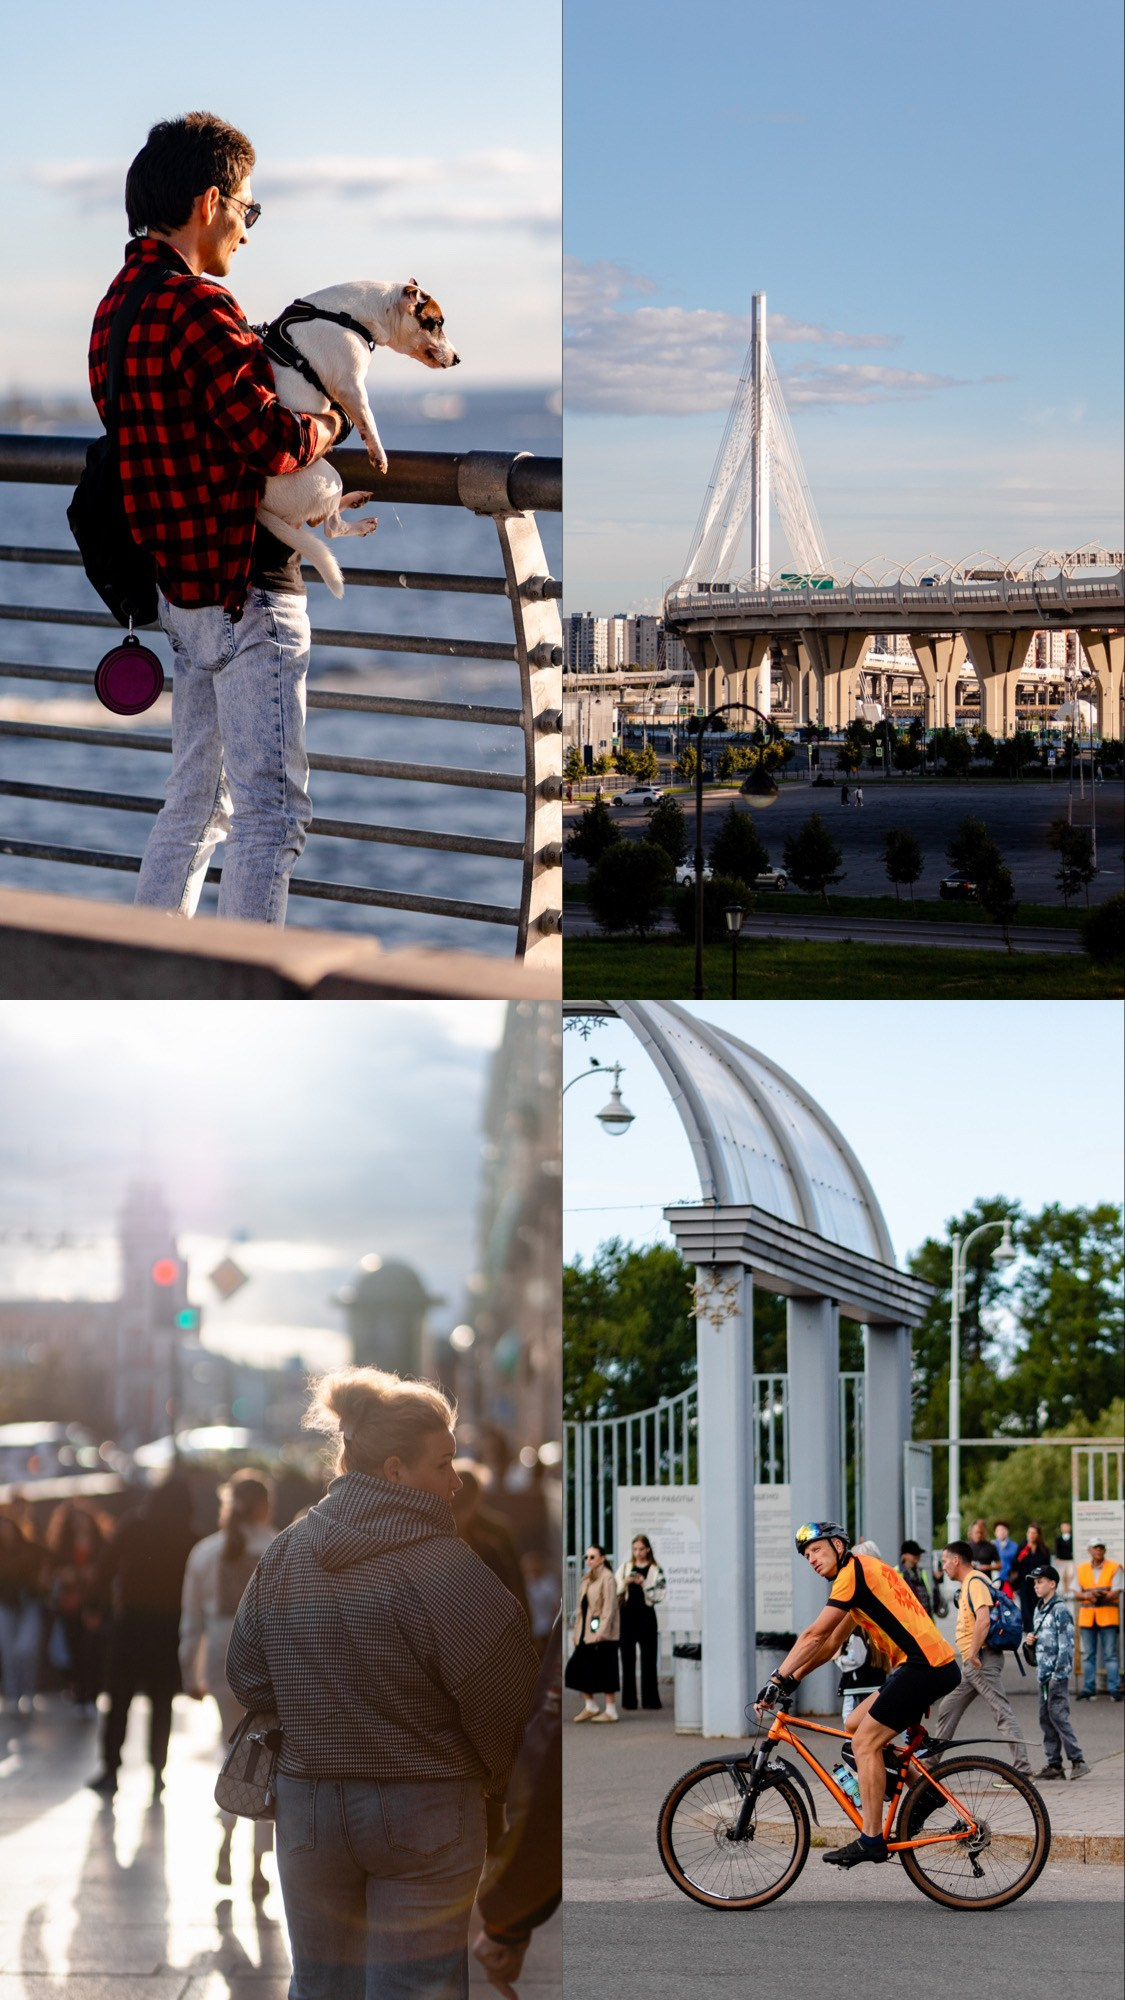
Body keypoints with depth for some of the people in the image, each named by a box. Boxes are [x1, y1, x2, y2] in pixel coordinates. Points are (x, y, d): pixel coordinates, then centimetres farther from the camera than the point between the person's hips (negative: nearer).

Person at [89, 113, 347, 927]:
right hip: (244, 585, -10)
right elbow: (270, 439, -25)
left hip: (178, 583, 10)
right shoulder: (195, 308, -17)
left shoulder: (119, 304, 14)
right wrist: (324, 428, -4)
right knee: (272, 809, -8)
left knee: (196, 800, 18)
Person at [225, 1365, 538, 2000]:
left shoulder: (284, 1555, 2)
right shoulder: (443, 1566, -17)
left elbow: (247, 1678, 9)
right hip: (424, 1811, -5)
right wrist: (496, 1776, 5)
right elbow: (501, 1691, -15)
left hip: (308, 1805, 5)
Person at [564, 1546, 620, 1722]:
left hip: (602, 1634, -8)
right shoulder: (586, 1579, 16)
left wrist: (601, 1631, -22)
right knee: (577, 1668, 5)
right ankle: (590, 1706, 17)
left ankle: (611, 1711, 5)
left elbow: (609, 1606, -16)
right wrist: (576, 1632, 14)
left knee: (604, 1671, -3)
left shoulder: (607, 1577, -10)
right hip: (585, 1633, 8)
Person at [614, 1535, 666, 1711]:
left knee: (649, 1659, 0)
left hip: (646, 1615, -2)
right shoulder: (625, 1567, 9)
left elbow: (659, 1596, -4)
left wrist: (643, 1583, -15)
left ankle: (650, 1699, 4)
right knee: (627, 1659, 3)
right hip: (626, 1614, 2)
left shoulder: (655, 1570, 2)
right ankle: (629, 1700, 7)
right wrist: (625, 1582, -12)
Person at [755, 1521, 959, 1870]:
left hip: (925, 1665, -10)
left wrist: (778, 1679, -10)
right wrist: (792, 1680, 18)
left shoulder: (853, 1571, -8)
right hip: (930, 1664, 10)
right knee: (856, 1725, 14)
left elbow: (815, 1635, -12)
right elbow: (831, 1644, 25)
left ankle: (872, 1839, -8)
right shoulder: (864, 1571, 23)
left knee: (866, 1739, -8)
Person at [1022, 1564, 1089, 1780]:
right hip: (1043, 1674, 9)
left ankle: (1078, 1761, -9)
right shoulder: (1039, 1610, 15)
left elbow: (1066, 1645, -14)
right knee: (1046, 1719, 8)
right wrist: (1029, 1643, 4)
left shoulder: (1060, 1611, -10)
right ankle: (1053, 1764, 11)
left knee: (1058, 1716, -12)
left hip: (1056, 1675, -8)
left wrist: (1058, 1675, -18)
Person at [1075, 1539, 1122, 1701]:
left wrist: (1101, 1597, -23)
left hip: (1108, 1616, -3)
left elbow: (1116, 1592, -5)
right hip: (1086, 1616, 3)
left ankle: (1114, 1689, -3)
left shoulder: (1114, 1568, 3)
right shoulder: (1081, 1569, 11)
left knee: (1111, 1655, -4)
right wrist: (1088, 1596, -15)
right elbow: (1078, 1593, 7)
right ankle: (1088, 1689, 9)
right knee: (1088, 1655, 5)